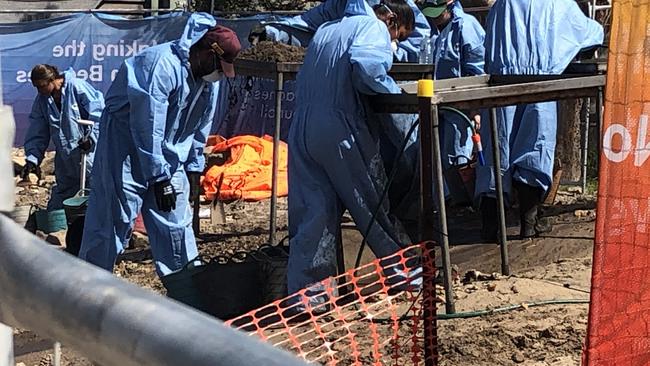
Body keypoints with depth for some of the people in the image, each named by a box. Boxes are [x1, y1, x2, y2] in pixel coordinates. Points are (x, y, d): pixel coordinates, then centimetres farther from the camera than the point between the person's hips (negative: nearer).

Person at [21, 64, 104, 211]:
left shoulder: (77, 87, -13)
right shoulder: (41, 100, 6)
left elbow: (99, 113, -14)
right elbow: (37, 133, 7)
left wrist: (91, 137, -23)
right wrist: (32, 158, -3)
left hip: (88, 151, -6)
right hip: (65, 159, 6)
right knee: (55, 205, 13)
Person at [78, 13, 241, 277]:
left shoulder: (208, 79, 1)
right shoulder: (162, 66, -27)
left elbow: (200, 126, 14)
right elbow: (148, 127, -27)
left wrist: (193, 167, 11)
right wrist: (159, 178, -24)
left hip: (167, 151, 8)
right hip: (126, 141, -8)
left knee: (176, 220, 7)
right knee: (114, 218, -8)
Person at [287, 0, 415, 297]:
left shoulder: (326, 29, 25)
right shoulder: (373, 27, 0)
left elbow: (303, 80, 23)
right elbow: (365, 64, -21)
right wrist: (392, 88, -7)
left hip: (301, 129, 7)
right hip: (339, 130, -7)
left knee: (313, 213, 6)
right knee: (376, 205, 8)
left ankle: (302, 292, 4)